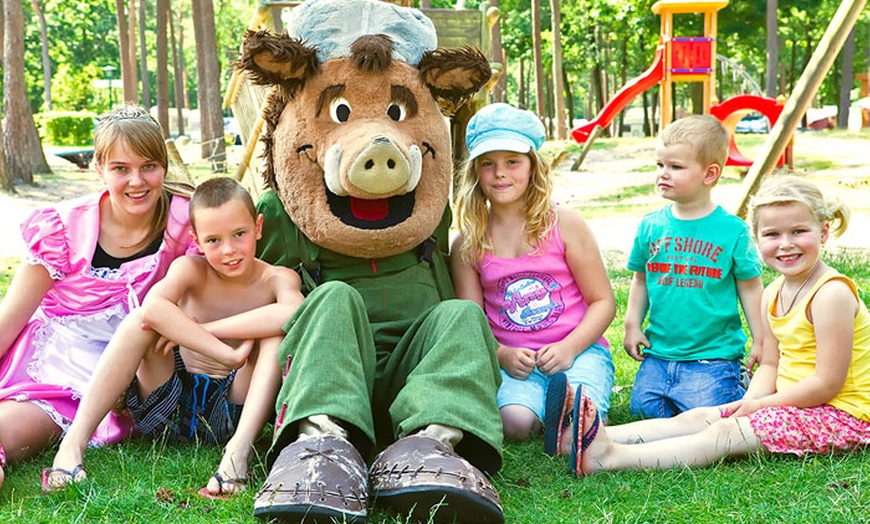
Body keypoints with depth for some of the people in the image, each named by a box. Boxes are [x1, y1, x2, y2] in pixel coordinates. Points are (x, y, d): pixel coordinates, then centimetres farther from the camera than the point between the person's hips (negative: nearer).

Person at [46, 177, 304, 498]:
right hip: (169, 407, 1)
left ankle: (239, 448, -35)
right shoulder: (191, 269, -4)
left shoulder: (276, 278, -5)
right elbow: (152, 307, -29)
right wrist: (227, 355, -34)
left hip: (231, 411, -1)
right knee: (140, 320, -22)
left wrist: (201, 328, -27)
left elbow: (293, 313, -32)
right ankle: (74, 441, -26)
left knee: (279, 330, -23)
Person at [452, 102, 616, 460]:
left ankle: (571, 398, -4)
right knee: (514, 422, -30)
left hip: (579, 350, -1)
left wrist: (568, 349, -12)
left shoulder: (564, 225, 2)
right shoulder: (468, 244, 6)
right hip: (511, 359, 1)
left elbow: (603, 301, 3)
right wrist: (503, 355, -13)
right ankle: (553, 402, -8)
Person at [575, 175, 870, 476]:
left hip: (842, 416, -9)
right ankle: (587, 436, -12)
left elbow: (828, 383, -21)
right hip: (795, 404, 9)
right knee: (697, 418, -3)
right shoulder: (774, 293, 8)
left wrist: (759, 404, -14)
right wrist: (749, 401, -10)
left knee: (726, 433, -23)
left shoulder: (831, 293, -19)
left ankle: (612, 457, -36)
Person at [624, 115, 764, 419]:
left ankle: (739, 388, 16)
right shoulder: (650, 226, 3)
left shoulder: (732, 230, -6)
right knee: (643, 409, -5)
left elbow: (750, 288, 0)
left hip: (713, 355, -4)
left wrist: (760, 341, 0)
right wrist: (633, 324, 7)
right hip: (659, 352, 4)